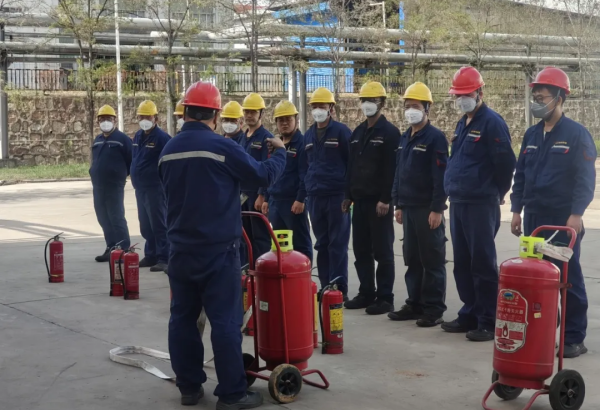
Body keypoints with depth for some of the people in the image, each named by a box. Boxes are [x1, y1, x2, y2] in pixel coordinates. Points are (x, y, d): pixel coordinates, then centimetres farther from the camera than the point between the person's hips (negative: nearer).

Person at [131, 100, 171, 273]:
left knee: (158, 224, -7)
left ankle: (163, 258, -5)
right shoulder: (138, 136, 13)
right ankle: (150, 255, 24)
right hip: (139, 187, 9)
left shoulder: (162, 138, -14)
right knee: (145, 225, 14)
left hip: (155, 188, -9)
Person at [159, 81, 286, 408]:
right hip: (218, 250, -6)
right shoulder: (221, 146, -14)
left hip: (180, 249, 6)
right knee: (225, 320, -2)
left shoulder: (168, 151, 5)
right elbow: (263, 175, -7)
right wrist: (280, 152, 11)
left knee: (183, 317, 12)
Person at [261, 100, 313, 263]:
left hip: (294, 202, -8)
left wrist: (301, 199, -20)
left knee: (301, 243, -2)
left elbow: (305, 175, -15)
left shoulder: (302, 143, -8)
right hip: (275, 201, 8)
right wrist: (267, 199, 18)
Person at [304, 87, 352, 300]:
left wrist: (350, 192, -8)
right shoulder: (308, 135, 13)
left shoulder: (341, 131, -4)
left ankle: (339, 290, 0)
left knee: (338, 245, -3)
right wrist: (304, 191, 12)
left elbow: (352, 163, -5)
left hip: (337, 196, -5)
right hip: (314, 197, 6)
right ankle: (325, 288, 17)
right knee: (322, 245, 10)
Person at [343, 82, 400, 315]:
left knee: (382, 251, -2)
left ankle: (385, 298, 3)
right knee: (361, 250, 11)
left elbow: (392, 169, -14)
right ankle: (366, 293, 20)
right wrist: (348, 195, 14)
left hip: (379, 201, -7)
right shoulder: (357, 133, 15)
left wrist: (385, 199, -19)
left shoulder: (390, 132, -8)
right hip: (359, 200, 7)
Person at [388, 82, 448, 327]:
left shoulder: (436, 138, -10)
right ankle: (415, 304, 21)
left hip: (428, 209, -8)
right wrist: (398, 204, 15)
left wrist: (437, 209, -18)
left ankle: (434, 309, 4)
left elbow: (441, 176, -15)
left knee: (432, 261, -1)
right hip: (408, 208, 8)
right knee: (412, 259, 13)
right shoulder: (404, 139, 14)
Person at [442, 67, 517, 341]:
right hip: (458, 204, 9)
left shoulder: (492, 123, -11)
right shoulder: (462, 124, 16)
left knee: (483, 265, -4)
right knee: (462, 264, 13)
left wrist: (497, 193, 0)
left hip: (481, 205, -9)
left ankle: (488, 321, 2)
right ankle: (470, 314, 24)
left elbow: (506, 163, -13)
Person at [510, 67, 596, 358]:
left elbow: (586, 179, -12)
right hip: (534, 217, 6)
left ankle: (574, 338, 5)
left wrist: (576, 214, -19)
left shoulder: (577, 134, -7)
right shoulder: (531, 135, 11)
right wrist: (516, 209, 10)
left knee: (569, 278, -1)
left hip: (564, 219, -6)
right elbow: (520, 175, 16)